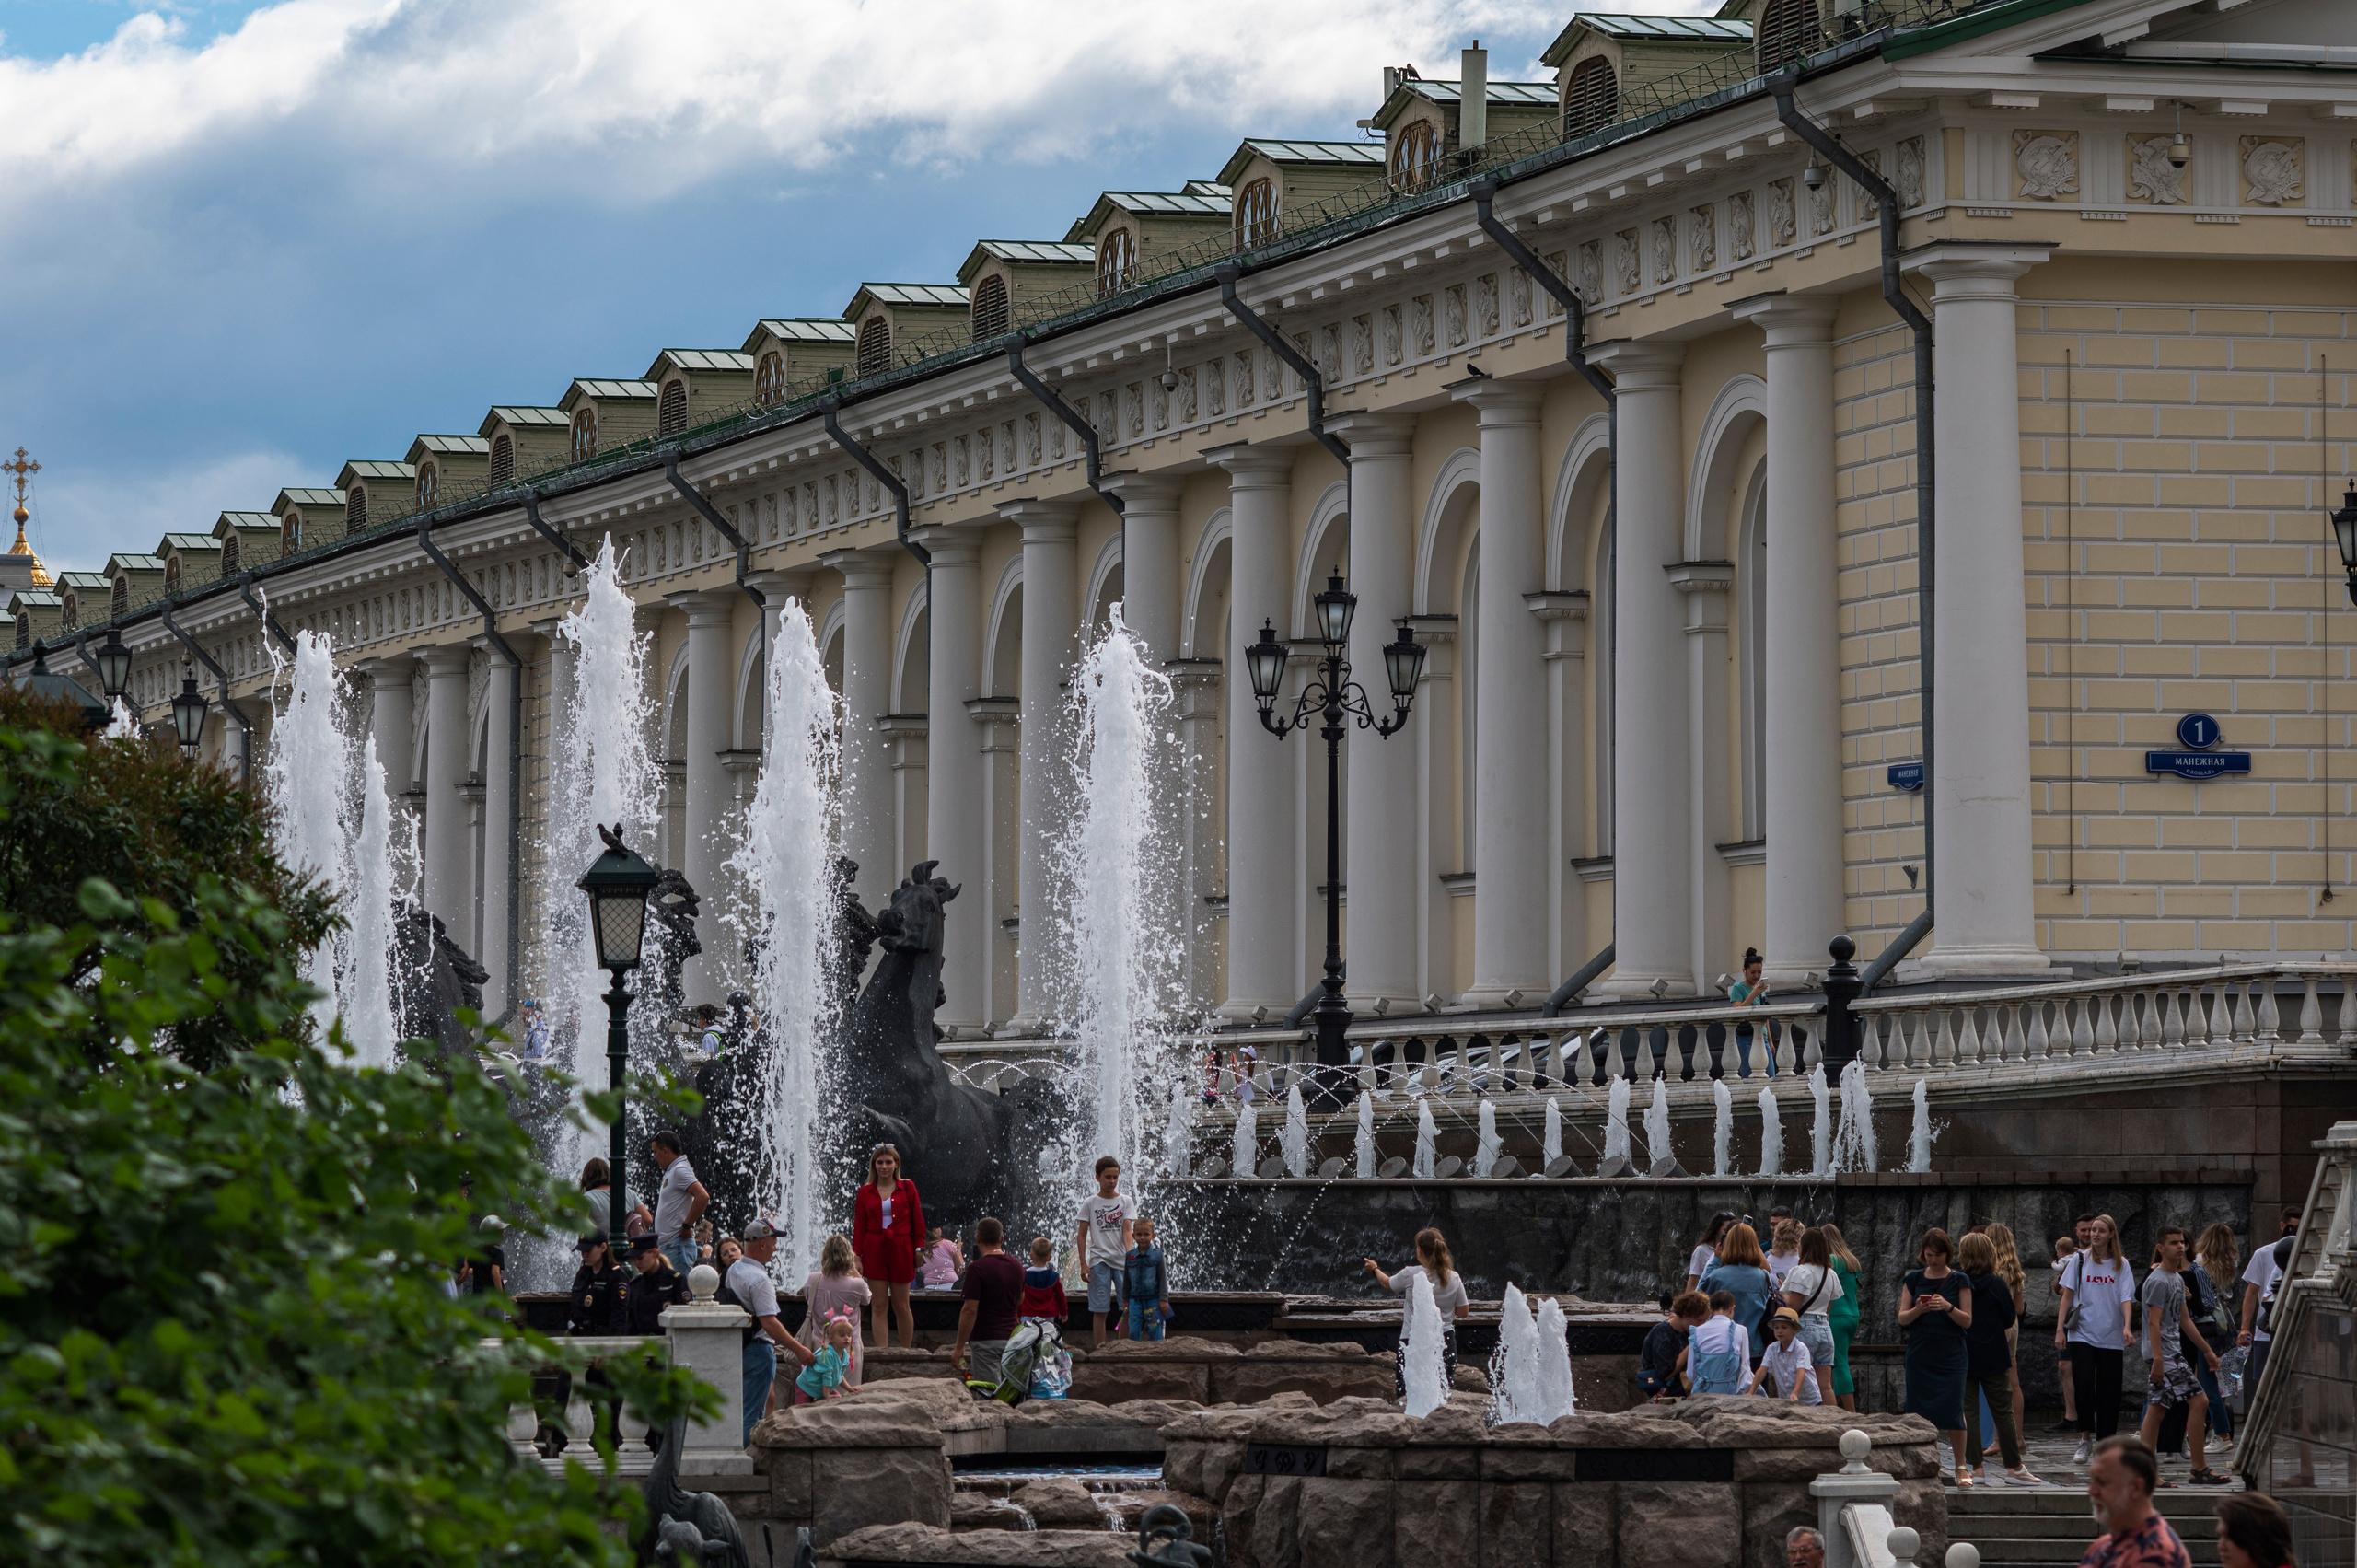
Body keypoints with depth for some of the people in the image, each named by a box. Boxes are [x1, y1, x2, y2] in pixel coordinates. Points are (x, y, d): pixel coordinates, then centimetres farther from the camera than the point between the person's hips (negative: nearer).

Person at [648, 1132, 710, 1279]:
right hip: (668, 1245, 11)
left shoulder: (680, 1170, -12)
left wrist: (686, 1226, -19)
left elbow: (703, 1197, -25)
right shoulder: (671, 1171, 19)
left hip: (678, 1244, -11)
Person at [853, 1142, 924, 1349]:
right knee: (879, 1306, -1)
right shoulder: (865, 1192, 5)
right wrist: (857, 1256, -1)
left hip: (900, 1250, -1)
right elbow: (859, 1226, 5)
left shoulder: (907, 1187, 3)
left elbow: (917, 1220, 4)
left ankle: (907, 1352, 17)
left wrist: (919, 1249, -1)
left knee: (901, 1305, 5)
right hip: (874, 1250, 1)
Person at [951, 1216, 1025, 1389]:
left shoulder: (977, 1268, -14)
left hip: (986, 1341, -6)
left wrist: (959, 1347, -12)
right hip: (1012, 1339, 6)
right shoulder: (1016, 1266, 7)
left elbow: (970, 1310, -17)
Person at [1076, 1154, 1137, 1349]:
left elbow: (1127, 1230, -3)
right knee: (1099, 1309, -2)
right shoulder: (1089, 1203, 4)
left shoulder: (1126, 1201, 7)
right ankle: (1100, 1348, 2)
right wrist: (1083, 1264, -2)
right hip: (1099, 1261, -1)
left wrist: (1129, 1254, -18)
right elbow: (1082, 1235, 6)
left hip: (1122, 1260, 1)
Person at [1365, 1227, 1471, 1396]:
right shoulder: (1454, 1278, -1)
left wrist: (1375, 1269, 30)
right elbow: (1464, 1312, 5)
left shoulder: (1411, 1275, -11)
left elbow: (1387, 1283, 10)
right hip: (1446, 1341, 4)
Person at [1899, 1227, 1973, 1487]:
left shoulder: (1959, 1281, 3)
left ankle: (1961, 1467, -2)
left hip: (1950, 1355, -2)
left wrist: (1947, 1307, -18)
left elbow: (1967, 1320, 0)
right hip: (1920, 1355, 2)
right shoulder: (1913, 1280, 8)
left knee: (1953, 1409, -10)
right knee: (1919, 1411, 1)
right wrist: (1918, 1309, -15)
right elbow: (1902, 1318, 5)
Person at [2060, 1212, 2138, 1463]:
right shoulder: (2080, 1261, 4)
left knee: (2109, 1392, 2)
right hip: (2082, 1334, -1)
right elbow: (2067, 1295, 5)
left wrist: (2126, 1326, -18)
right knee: (2085, 1386, -14)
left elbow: (2126, 1299, -2)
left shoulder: (2121, 1264, 5)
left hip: (2111, 1338, 1)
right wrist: (2060, 1329, -2)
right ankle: (2085, 1439, -4)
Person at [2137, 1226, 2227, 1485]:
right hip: (2164, 1353, -10)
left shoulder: (2178, 1279, 18)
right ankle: (2199, 1469, -6)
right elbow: (2153, 1323, -18)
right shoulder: (2159, 1281, -12)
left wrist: (2207, 1351, 26)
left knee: (2156, 1409, 7)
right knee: (2198, 1401, -10)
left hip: (2173, 1351, 10)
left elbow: (2185, 1321, 24)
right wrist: (2158, 1359, -23)